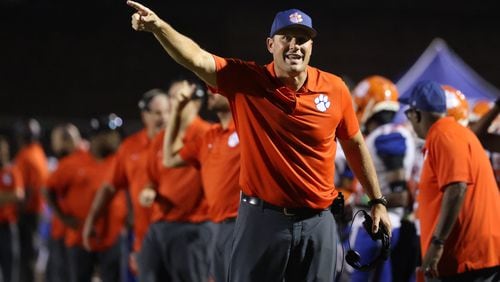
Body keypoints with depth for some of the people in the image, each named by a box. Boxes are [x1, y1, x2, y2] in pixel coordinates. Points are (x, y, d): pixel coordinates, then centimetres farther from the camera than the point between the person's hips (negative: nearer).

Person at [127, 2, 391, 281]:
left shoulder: (334, 89, -1)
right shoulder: (246, 81, -7)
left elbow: (355, 145, 13)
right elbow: (196, 58, -21)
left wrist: (378, 201, 17)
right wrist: (159, 26, -38)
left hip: (317, 222, 2)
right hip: (261, 217, -2)